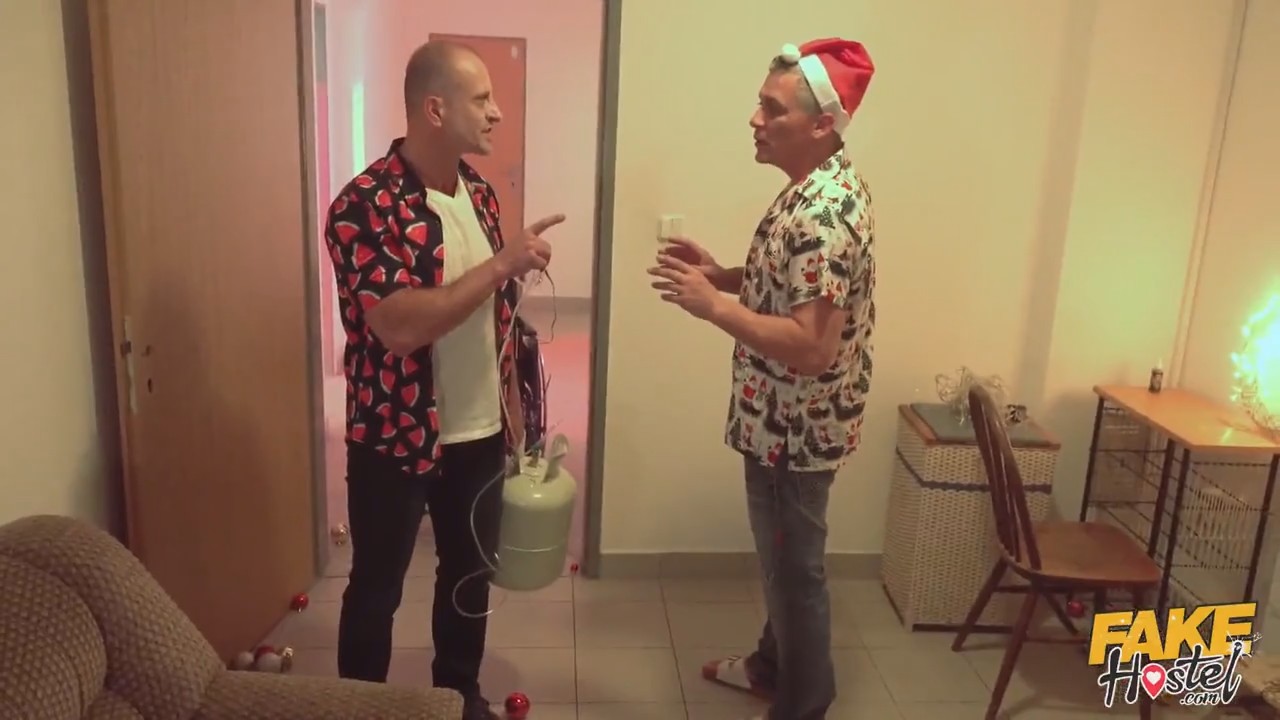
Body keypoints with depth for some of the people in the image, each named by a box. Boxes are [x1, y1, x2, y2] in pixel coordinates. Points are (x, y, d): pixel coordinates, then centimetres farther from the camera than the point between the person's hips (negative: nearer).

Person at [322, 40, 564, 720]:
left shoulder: (478, 190, 3)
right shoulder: (365, 205, -20)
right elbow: (400, 327, -30)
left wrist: (509, 397, 14)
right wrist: (504, 264, -26)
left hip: (479, 431, 7)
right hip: (395, 437, -6)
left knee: (470, 570, 20)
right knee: (377, 586, 12)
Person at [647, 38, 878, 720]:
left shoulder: (824, 212, -27)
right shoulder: (820, 188, 6)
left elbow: (810, 346, -31)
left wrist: (713, 306, -27)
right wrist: (724, 274, 5)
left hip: (796, 428, -10)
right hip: (785, 420, 10)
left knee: (794, 567, 8)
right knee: (783, 559, 25)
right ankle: (772, 665, 45)